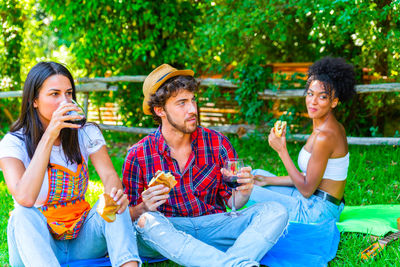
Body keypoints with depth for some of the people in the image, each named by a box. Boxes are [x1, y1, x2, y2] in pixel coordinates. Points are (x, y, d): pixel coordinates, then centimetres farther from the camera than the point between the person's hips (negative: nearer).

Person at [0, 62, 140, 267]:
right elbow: (25, 198, -29)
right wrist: (49, 135, -31)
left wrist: (115, 193, -37)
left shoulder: (86, 133, 1)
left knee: (114, 201, -24)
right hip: (36, 245, -2)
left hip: (82, 239, 3)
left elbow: (109, 175, -12)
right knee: (23, 215, -33)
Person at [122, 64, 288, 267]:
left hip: (213, 226, 2)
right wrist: (145, 208, -21)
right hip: (168, 234, -2)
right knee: (148, 221, -36)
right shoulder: (138, 155, -3)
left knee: (276, 212, -18)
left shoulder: (217, 143, 1)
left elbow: (231, 201, 7)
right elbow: (128, 217, 2)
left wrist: (243, 194, -17)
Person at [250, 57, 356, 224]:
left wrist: (282, 150, -18)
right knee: (257, 174, 20)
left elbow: (307, 189, -20)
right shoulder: (332, 127, 6)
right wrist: (269, 180, 13)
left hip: (316, 212, -10)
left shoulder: (325, 136, -24)